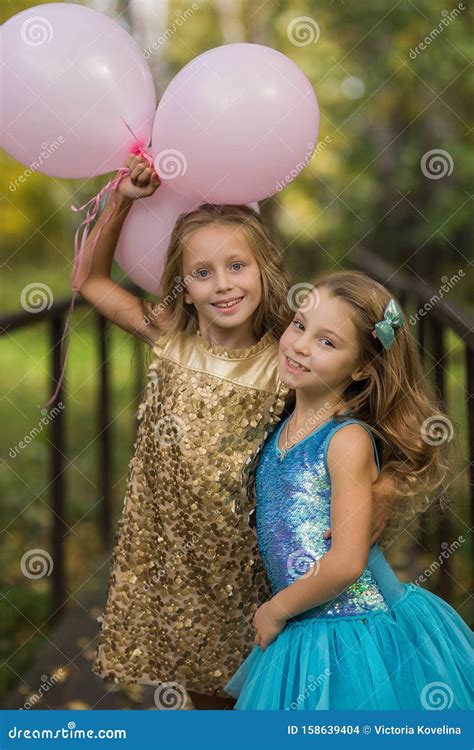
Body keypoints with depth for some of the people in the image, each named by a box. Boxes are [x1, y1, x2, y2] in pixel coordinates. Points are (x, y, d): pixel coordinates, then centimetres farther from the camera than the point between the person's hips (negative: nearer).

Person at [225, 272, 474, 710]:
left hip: (355, 637, -7)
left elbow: (346, 563, -22)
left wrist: (275, 611, -11)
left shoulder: (349, 440, -16)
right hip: (304, 637, 7)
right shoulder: (282, 430, 6)